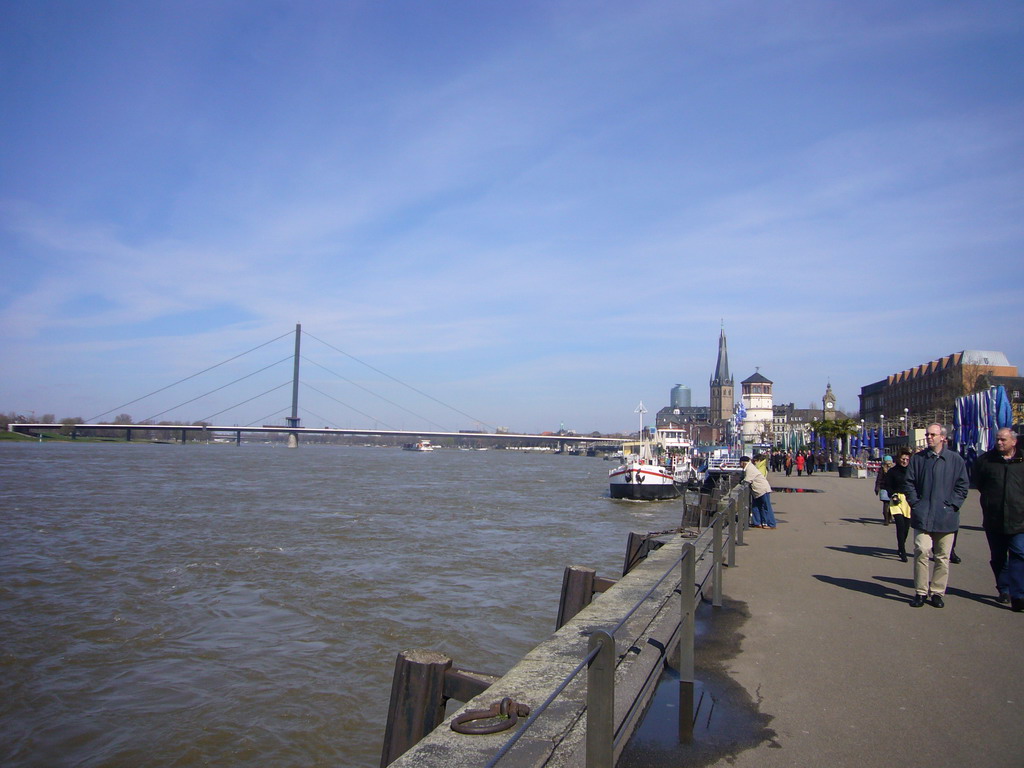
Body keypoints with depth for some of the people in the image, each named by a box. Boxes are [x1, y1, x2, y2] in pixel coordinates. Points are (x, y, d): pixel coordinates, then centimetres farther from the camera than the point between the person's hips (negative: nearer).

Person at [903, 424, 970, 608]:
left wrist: (952, 505, -3)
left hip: (946, 517, 1)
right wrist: (915, 503, -3)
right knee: (922, 551, -9)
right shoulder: (917, 458, 7)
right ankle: (921, 592, -1)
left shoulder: (955, 459, 5)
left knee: (943, 556, 5)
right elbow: (908, 483, 8)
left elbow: (962, 486, 7)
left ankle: (937, 592, 16)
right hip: (922, 516, 0)